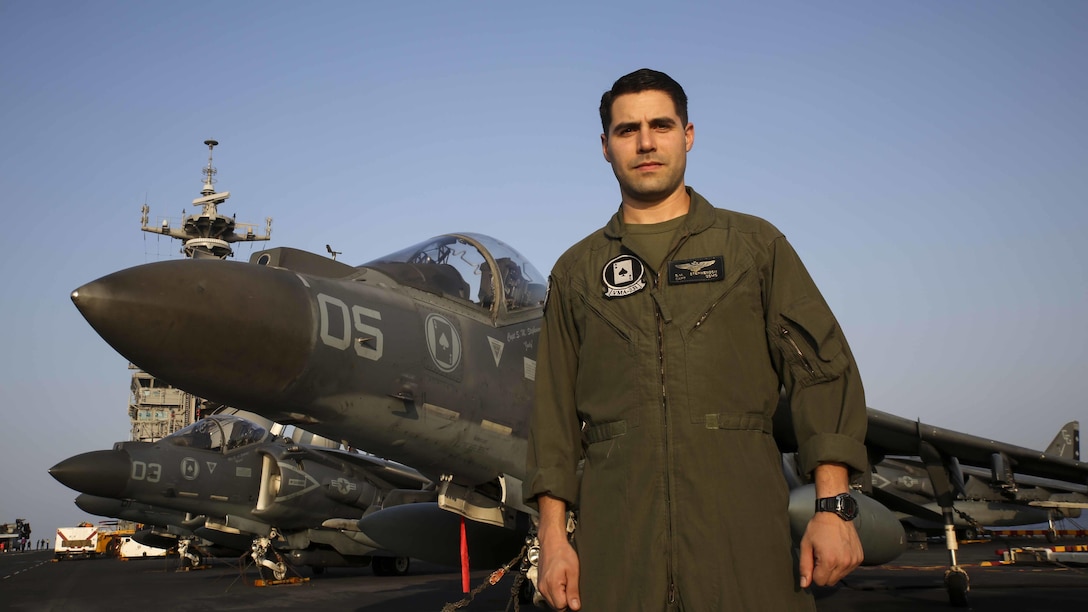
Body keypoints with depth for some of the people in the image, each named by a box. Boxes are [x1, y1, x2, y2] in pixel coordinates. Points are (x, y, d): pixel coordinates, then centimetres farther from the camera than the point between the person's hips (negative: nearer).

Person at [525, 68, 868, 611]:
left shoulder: (755, 245, 11)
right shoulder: (576, 272, 15)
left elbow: (821, 370, 4)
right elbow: (555, 411, 12)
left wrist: (834, 507, -6)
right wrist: (553, 536, 3)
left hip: (741, 528, -1)